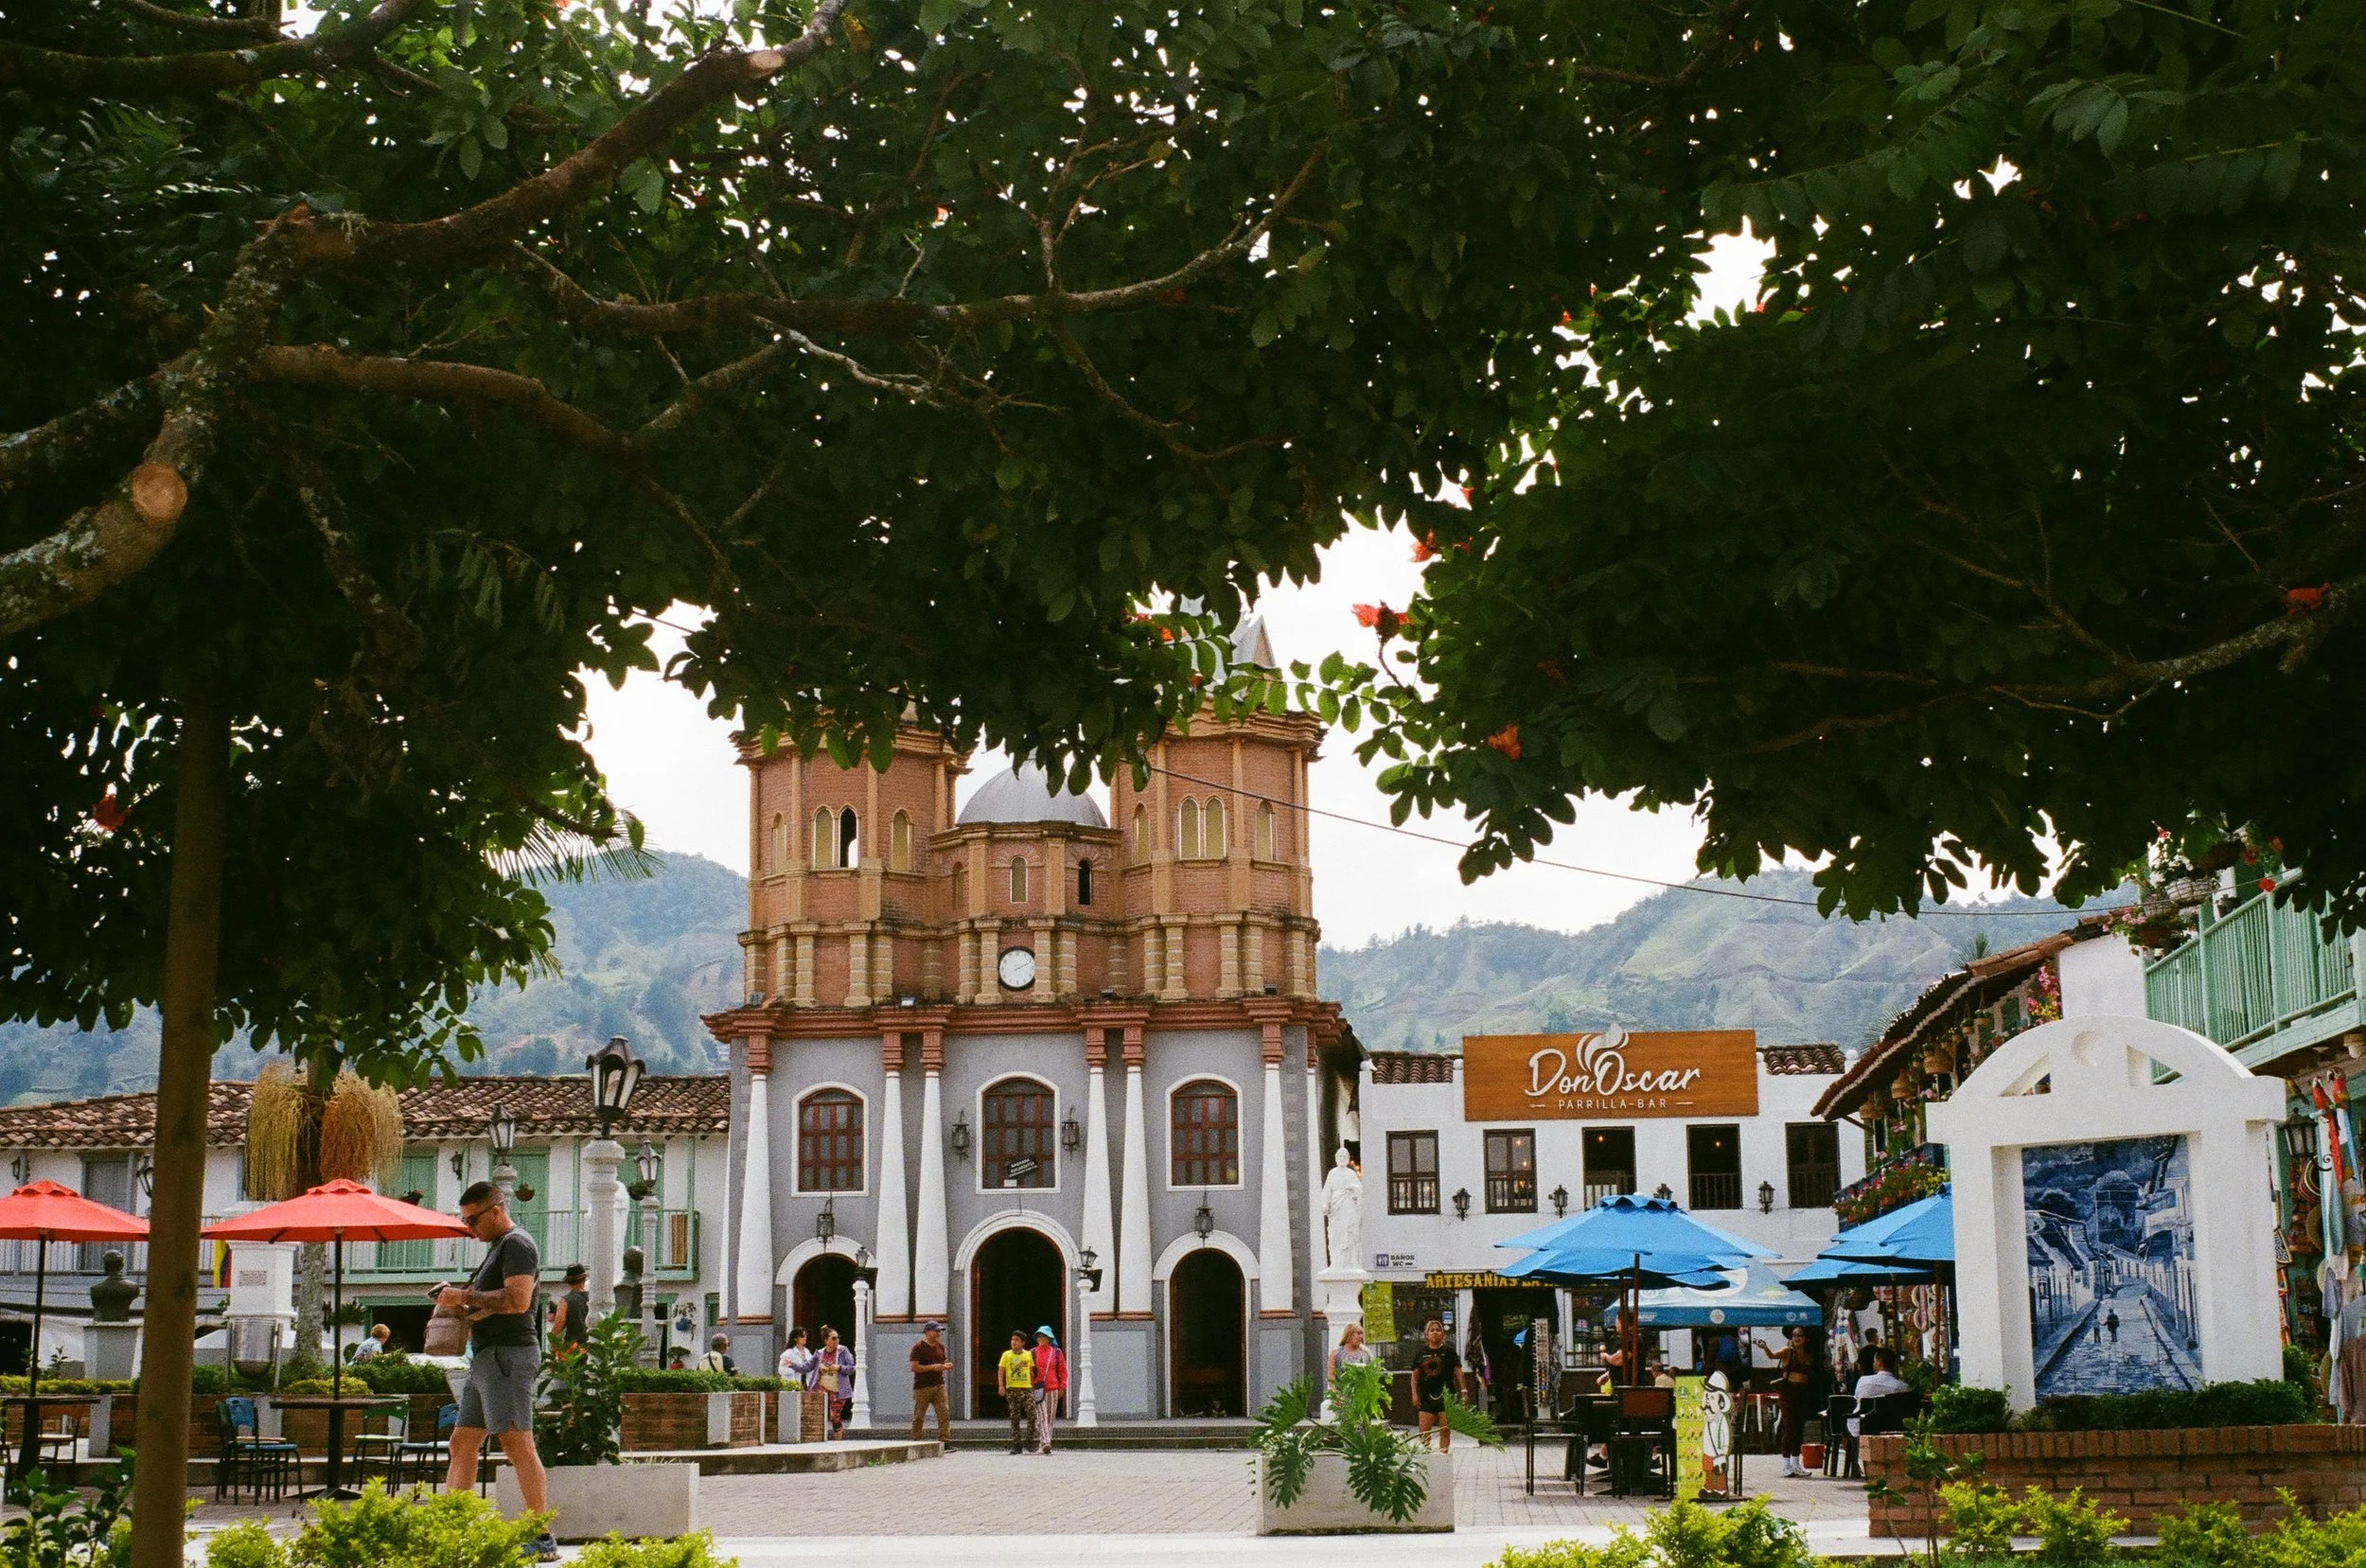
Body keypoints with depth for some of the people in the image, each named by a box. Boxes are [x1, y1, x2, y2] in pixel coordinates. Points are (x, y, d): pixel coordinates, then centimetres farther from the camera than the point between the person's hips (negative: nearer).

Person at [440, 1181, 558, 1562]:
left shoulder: (516, 1245, -9)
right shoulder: (497, 1247, 22)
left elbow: (517, 1300, -23)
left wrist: (465, 1296, -15)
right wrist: (461, 1306, 11)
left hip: (509, 1355, -11)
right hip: (486, 1359, 11)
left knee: (517, 1443, -14)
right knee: (462, 1444, 10)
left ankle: (543, 1540, -16)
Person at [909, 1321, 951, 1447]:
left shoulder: (940, 1346, 14)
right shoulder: (918, 1348, -7)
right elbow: (914, 1367, -14)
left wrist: (945, 1366, 2)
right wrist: (932, 1367, -18)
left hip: (939, 1385, 5)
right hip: (922, 1387, -5)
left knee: (944, 1413, -7)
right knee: (918, 1416, 2)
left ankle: (945, 1442, -10)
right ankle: (915, 1442, 13)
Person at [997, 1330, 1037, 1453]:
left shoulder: (1028, 1355, 9)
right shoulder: (1007, 1355, 5)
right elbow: (1000, 1371, 2)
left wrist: (1033, 1386, 16)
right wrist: (1001, 1385, -10)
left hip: (1027, 1388, 1)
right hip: (1012, 1389, -1)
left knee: (1032, 1415, -10)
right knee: (1015, 1418, 3)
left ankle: (1027, 1442, 1)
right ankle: (1016, 1445, 7)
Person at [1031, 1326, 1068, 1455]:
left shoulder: (1056, 1352, 9)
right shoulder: (1033, 1353, 6)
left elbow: (1063, 1370, 10)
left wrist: (1062, 1386, 2)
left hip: (1053, 1389, 2)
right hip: (1038, 1389, -2)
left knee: (1050, 1417, 5)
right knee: (1041, 1417, -12)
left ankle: (1045, 1443, 12)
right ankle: (1045, 1443, -22)